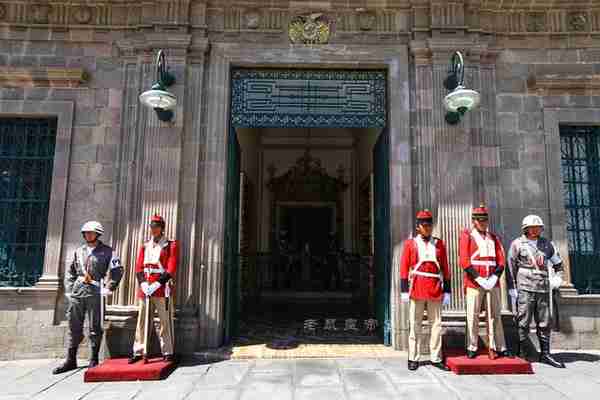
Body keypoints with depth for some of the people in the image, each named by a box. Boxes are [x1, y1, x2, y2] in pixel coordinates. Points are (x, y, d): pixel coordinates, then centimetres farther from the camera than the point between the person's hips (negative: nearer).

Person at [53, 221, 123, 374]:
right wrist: (69, 289, 11)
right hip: (77, 292, 5)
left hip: (95, 293, -4)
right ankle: (70, 360, 20)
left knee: (95, 328, 3)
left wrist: (109, 287, -9)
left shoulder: (106, 251, -1)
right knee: (74, 327, 10)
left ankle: (94, 360, 14)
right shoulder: (79, 251, 13)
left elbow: (118, 270, -6)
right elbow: (70, 271, 20)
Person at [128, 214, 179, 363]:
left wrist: (156, 285, -15)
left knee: (165, 322, -1)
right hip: (145, 290, 4)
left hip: (162, 290, -4)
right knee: (142, 321, 9)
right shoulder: (144, 247, 15)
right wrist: (144, 284, -7)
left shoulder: (171, 245, 1)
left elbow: (171, 270, -7)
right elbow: (139, 268, 9)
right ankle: (138, 352, 19)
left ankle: (168, 352, 8)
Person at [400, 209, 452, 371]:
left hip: (435, 291, 2)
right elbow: (404, 268, 0)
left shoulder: (439, 244, 8)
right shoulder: (410, 244, 2)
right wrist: (404, 291, -5)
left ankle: (436, 358, 19)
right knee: (415, 325, 4)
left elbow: (445, 269, 9)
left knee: (436, 324, 7)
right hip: (417, 290, -2)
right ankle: (413, 359, 14)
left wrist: (447, 291, 6)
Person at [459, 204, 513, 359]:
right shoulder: (466, 236, 1)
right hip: (474, 282, -4)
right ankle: (472, 348, 9)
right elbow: (464, 260, -8)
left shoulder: (493, 238, 15)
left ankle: (499, 348, 17)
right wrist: (478, 278, -14)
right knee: (473, 316, 0)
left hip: (493, 282, 4)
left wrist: (494, 277, -8)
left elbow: (501, 260, 8)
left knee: (495, 316, 8)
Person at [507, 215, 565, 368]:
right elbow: (511, 268, -2)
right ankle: (522, 354, 7)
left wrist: (556, 279, 9)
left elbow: (558, 263, 25)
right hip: (525, 288, -4)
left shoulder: (547, 244, 12)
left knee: (545, 323, 9)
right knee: (523, 322, -2)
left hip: (543, 289, 4)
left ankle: (545, 354, 20)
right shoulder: (517, 244, -1)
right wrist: (512, 290, -5)